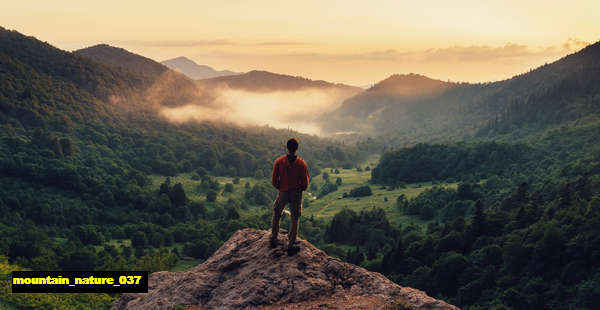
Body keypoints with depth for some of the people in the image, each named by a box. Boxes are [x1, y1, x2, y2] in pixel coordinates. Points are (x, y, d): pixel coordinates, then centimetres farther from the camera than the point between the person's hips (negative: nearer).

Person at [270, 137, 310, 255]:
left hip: (283, 193, 1)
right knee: (294, 219, 11)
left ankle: (273, 239, 31)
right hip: (296, 194, -1)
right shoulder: (301, 164, -14)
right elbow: (305, 183, -9)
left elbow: (274, 181, -7)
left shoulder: (278, 162, -12)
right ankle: (291, 246, 14)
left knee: (276, 215, 22)